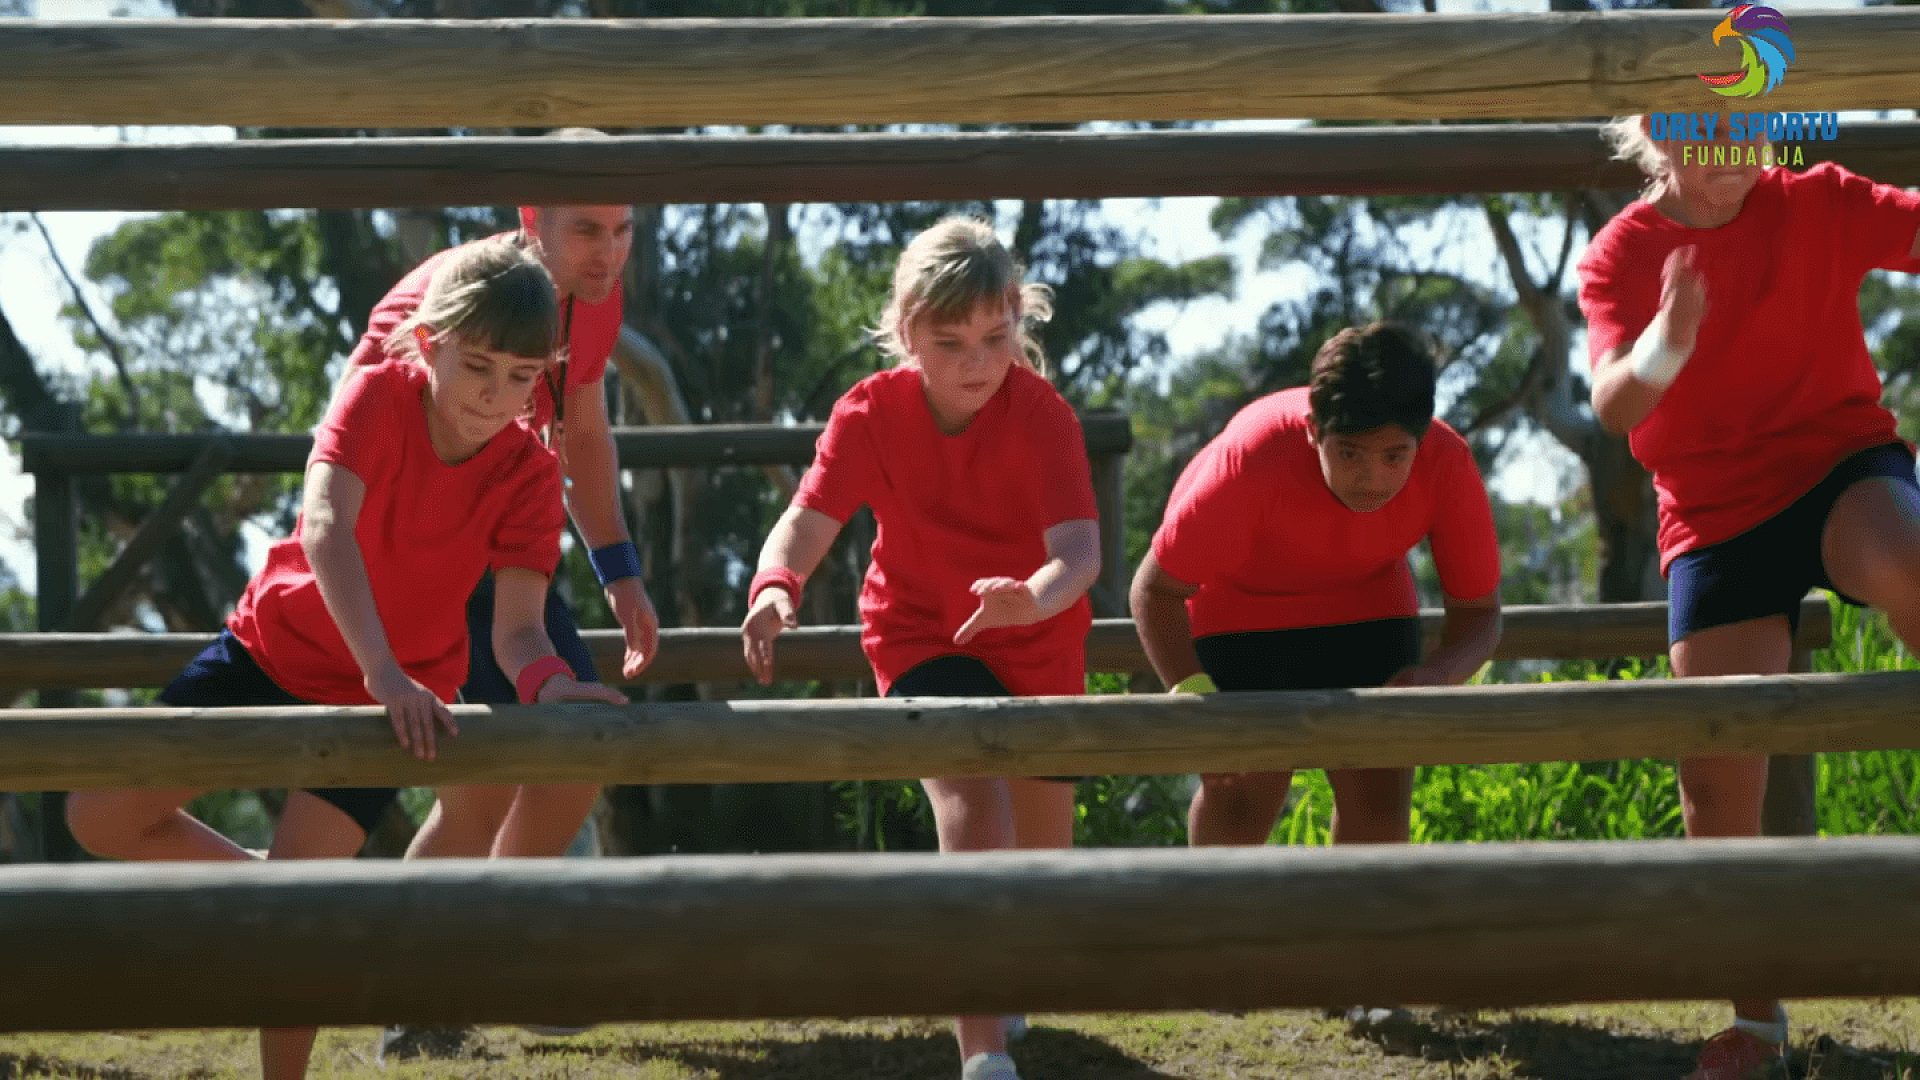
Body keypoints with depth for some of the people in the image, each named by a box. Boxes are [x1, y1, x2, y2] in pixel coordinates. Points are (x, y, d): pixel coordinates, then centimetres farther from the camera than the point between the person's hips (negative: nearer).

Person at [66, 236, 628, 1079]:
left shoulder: (530, 477, -18)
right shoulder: (380, 394, -23)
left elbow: (517, 629, -26)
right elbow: (325, 527, -38)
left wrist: (547, 683, -52)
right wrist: (383, 669, -51)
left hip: (389, 695, -1)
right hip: (273, 645, 1)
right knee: (101, 818, -1)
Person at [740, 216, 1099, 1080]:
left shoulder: (1042, 415, -25)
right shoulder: (872, 412, -20)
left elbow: (1079, 549, -37)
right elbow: (808, 520, -30)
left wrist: (1034, 597, -60)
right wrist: (775, 587, -53)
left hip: (1038, 643, 1)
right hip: (922, 638, -1)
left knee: (1041, 849, 15)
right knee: (971, 794, -27)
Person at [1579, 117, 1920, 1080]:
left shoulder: (1818, 205, -2)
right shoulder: (1618, 258, -3)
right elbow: (1613, 407, -16)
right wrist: (1664, 345, -38)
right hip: (1717, 517, 1)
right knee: (1715, 783, -2)